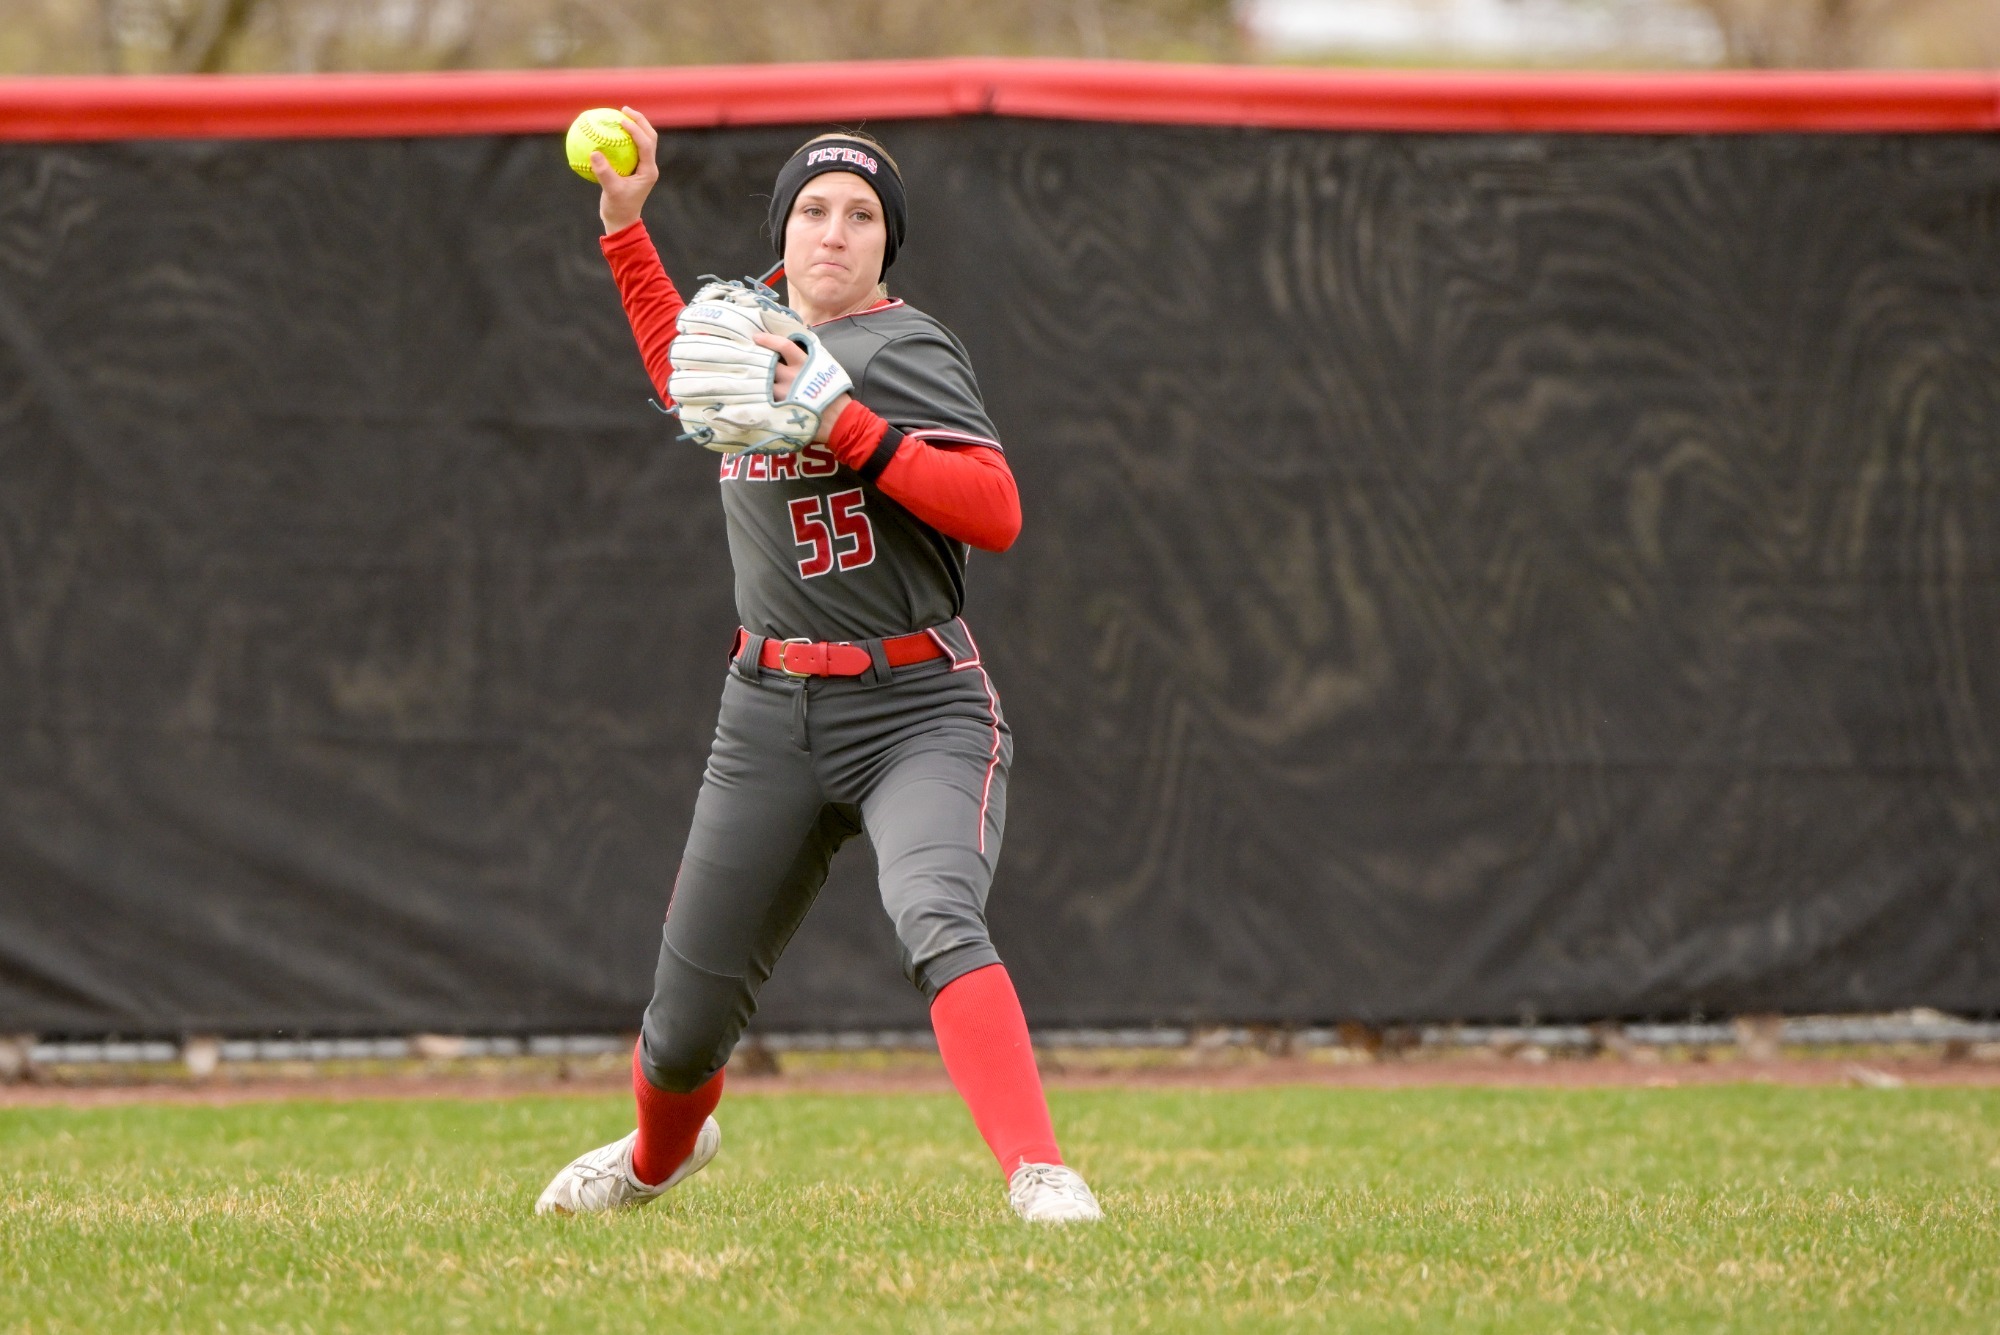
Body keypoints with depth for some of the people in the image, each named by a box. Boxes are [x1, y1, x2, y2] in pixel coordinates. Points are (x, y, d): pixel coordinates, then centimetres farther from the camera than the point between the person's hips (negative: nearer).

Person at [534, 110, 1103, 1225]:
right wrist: (626, 221, 30)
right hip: (771, 721, 6)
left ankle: (1041, 1177, -42)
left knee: (938, 922, -34)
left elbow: (998, 514, -22)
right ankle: (660, 1155, 42)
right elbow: (681, 372, 37)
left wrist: (843, 428, -27)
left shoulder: (905, 349, -10)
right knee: (687, 1026, 10)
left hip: (918, 713, -6)